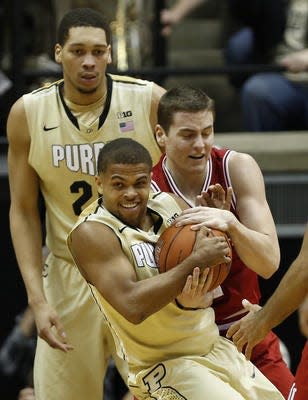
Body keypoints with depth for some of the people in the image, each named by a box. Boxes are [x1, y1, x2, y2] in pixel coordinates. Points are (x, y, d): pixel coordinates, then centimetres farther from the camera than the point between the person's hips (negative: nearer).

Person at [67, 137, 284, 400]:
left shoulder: (168, 204, 1)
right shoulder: (91, 233, -18)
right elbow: (133, 305, -30)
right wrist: (196, 262, -29)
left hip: (214, 347, 7)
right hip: (162, 366, -7)